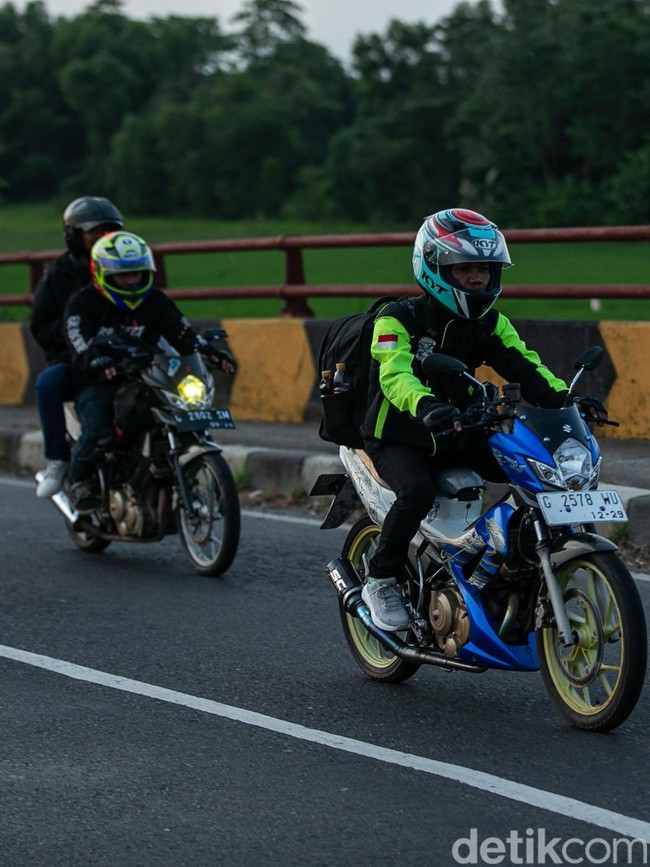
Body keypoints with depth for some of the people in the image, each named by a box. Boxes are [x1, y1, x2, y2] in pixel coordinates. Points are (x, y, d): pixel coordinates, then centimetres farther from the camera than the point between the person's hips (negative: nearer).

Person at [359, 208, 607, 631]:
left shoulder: (491, 323, 6)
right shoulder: (398, 320, -13)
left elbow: (524, 366, -7)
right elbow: (394, 375, -30)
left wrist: (565, 399, -27)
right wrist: (427, 406, -51)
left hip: (459, 436, 5)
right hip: (398, 438, -5)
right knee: (418, 491, -35)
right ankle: (381, 580, -13)